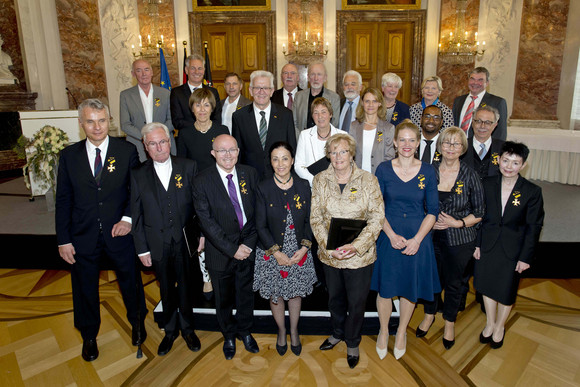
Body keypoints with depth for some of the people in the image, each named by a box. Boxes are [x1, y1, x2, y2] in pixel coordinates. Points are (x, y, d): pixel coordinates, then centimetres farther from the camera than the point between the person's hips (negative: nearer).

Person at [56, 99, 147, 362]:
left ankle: (137, 322, 45)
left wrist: (128, 218, -16)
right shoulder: (69, 155, -3)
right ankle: (89, 336, 43)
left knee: (130, 281, 17)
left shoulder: (127, 151, -6)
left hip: (119, 232, -1)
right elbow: (63, 200, 0)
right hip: (83, 236, 1)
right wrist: (63, 240, -3)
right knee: (85, 288, 18)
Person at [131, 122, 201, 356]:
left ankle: (187, 329, 38)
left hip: (185, 241, 0)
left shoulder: (188, 167, -4)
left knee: (186, 287, 15)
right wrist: (142, 249, -2)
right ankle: (170, 331, 39)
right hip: (158, 245, 1)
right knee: (166, 290, 17)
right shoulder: (138, 175, -2)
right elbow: (136, 215, 0)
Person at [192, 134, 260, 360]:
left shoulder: (250, 174, -4)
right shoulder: (202, 181, -13)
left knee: (246, 294, 19)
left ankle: (244, 331, 45)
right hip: (220, 252, -2)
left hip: (248, 248, 2)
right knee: (223, 299, 17)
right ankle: (229, 335, 43)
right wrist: (232, 249, -18)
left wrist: (249, 243, -11)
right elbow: (206, 221, -15)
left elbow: (258, 212, -2)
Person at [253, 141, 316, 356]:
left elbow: (309, 221, 0)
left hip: (299, 252, 2)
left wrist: (304, 248, -11)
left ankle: (294, 332, 41)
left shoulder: (303, 186, -5)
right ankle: (281, 332, 40)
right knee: (275, 295, 14)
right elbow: (261, 226, -8)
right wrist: (276, 252, -15)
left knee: (296, 292, 16)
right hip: (272, 253, -1)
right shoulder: (263, 189, -10)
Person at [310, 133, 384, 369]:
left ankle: (353, 343, 39)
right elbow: (315, 218, -2)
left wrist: (356, 246, -22)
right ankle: (338, 333, 49)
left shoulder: (368, 180, -8)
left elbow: (377, 218, -11)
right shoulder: (320, 181, -1)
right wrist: (328, 246, -16)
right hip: (329, 254, 2)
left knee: (356, 302, 13)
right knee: (334, 298, 22)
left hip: (360, 255, -2)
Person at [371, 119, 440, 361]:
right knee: (385, 288, 8)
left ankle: (401, 332, 36)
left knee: (410, 288, 12)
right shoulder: (384, 169, -3)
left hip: (418, 238, 1)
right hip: (388, 236, 0)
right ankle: (384, 331, 33)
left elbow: (432, 211, -1)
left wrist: (417, 239, -12)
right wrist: (392, 235, -14)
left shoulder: (427, 172, -2)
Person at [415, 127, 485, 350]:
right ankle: (429, 315, 42)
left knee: (454, 283, 14)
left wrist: (458, 223, -16)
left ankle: (449, 323, 38)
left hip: (460, 241, -1)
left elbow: (479, 213, -2)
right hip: (430, 237, 1)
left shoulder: (470, 176, -7)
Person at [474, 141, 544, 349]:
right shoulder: (487, 184, -5)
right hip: (488, 244, 2)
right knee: (487, 285, 17)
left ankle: (500, 327, 39)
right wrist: (477, 244, 0)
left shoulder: (532, 191, -12)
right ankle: (490, 322, 42)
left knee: (506, 291, 12)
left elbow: (534, 227, -8)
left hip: (512, 249, -2)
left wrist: (526, 257, -9)